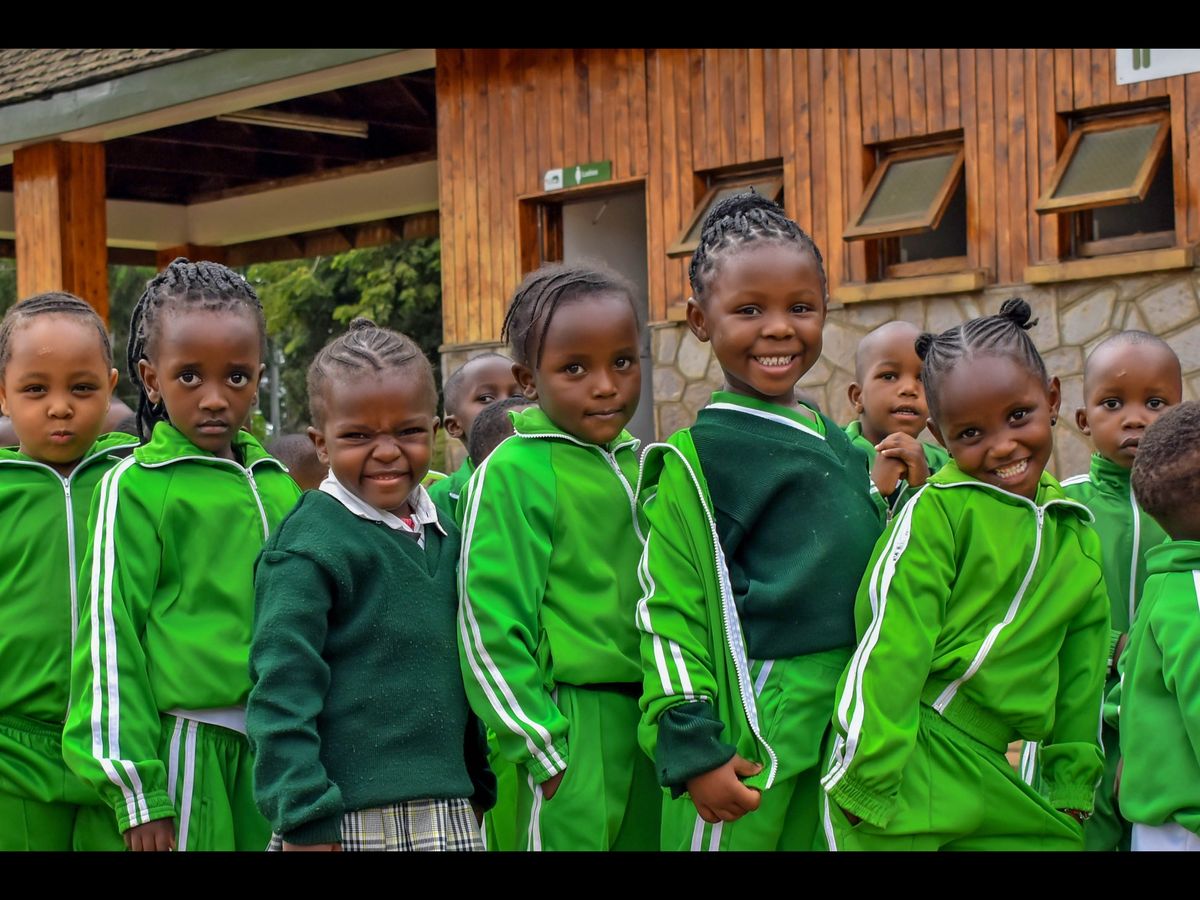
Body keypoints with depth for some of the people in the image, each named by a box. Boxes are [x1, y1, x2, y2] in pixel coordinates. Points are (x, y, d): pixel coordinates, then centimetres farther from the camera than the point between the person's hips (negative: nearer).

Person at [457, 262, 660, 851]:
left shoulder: (640, 465, 10)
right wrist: (542, 745, -12)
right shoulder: (513, 473, -10)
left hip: (651, 716, 6)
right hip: (574, 731, -6)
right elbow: (488, 626, -12)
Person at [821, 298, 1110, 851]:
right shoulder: (937, 511, -10)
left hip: (1003, 775, 6)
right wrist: (868, 778, -17)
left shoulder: (1077, 534, 11)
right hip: (910, 765, -6)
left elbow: (1081, 673, 17)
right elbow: (889, 646, -14)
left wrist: (1073, 782, 15)